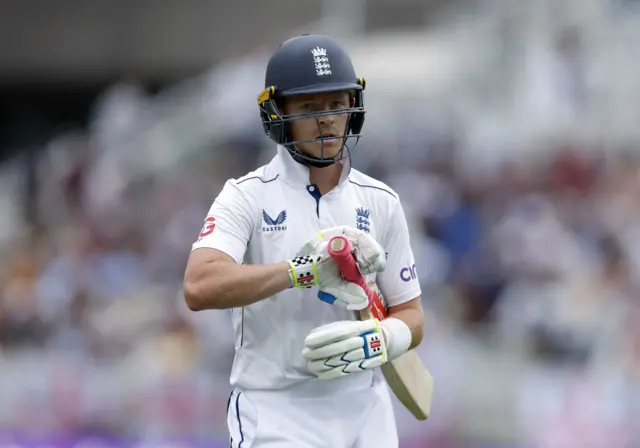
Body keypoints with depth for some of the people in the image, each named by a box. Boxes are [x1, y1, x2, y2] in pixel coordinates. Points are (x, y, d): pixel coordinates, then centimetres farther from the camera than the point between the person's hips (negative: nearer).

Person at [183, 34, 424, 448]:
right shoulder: (247, 197, -4)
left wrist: (378, 341, -13)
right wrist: (303, 270, -30)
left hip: (364, 411, 4)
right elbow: (200, 287, -21)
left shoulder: (380, 202, 8)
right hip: (275, 411, -4)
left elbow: (411, 318, 10)